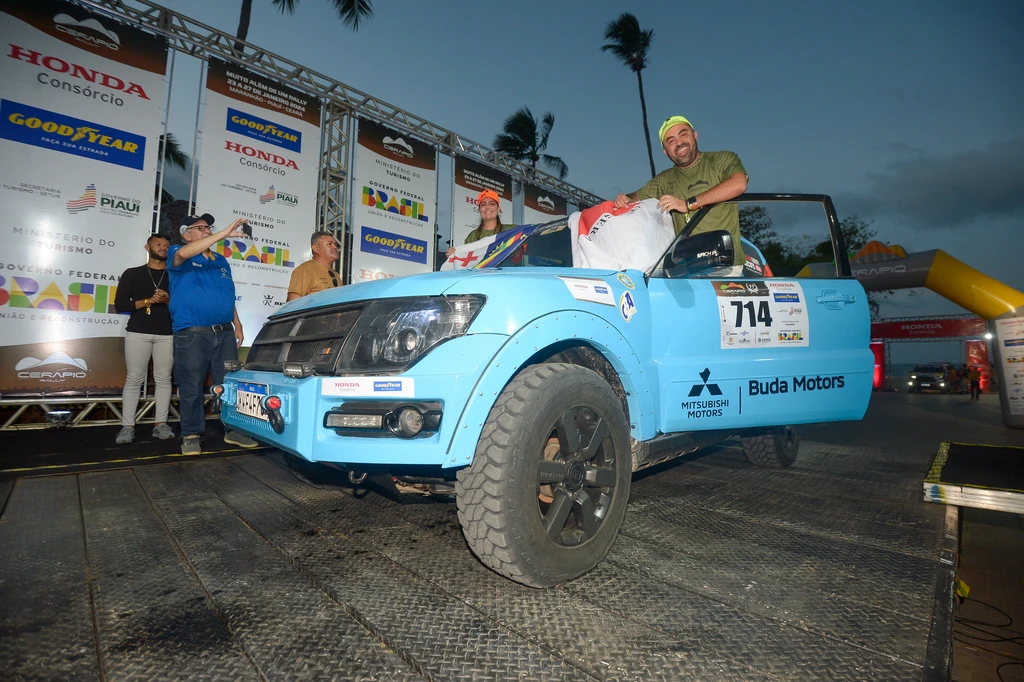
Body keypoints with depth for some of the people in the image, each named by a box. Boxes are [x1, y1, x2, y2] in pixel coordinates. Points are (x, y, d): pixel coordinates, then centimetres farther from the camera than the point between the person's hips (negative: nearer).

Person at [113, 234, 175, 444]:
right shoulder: (132, 274, 10)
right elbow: (120, 305, 1)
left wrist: (168, 301, -9)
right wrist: (148, 301, -11)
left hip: (167, 334, 1)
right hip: (138, 332, -1)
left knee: (163, 379, 1)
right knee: (134, 379, -1)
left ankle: (161, 425, 4)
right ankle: (127, 427, 3)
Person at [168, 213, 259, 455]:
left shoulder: (221, 261, 19)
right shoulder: (179, 255, 1)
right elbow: (183, 254, -25)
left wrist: (237, 325, 15)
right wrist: (224, 234, -30)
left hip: (224, 333, 5)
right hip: (192, 334, -5)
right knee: (191, 388, 1)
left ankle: (233, 430, 17)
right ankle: (192, 435, 15)